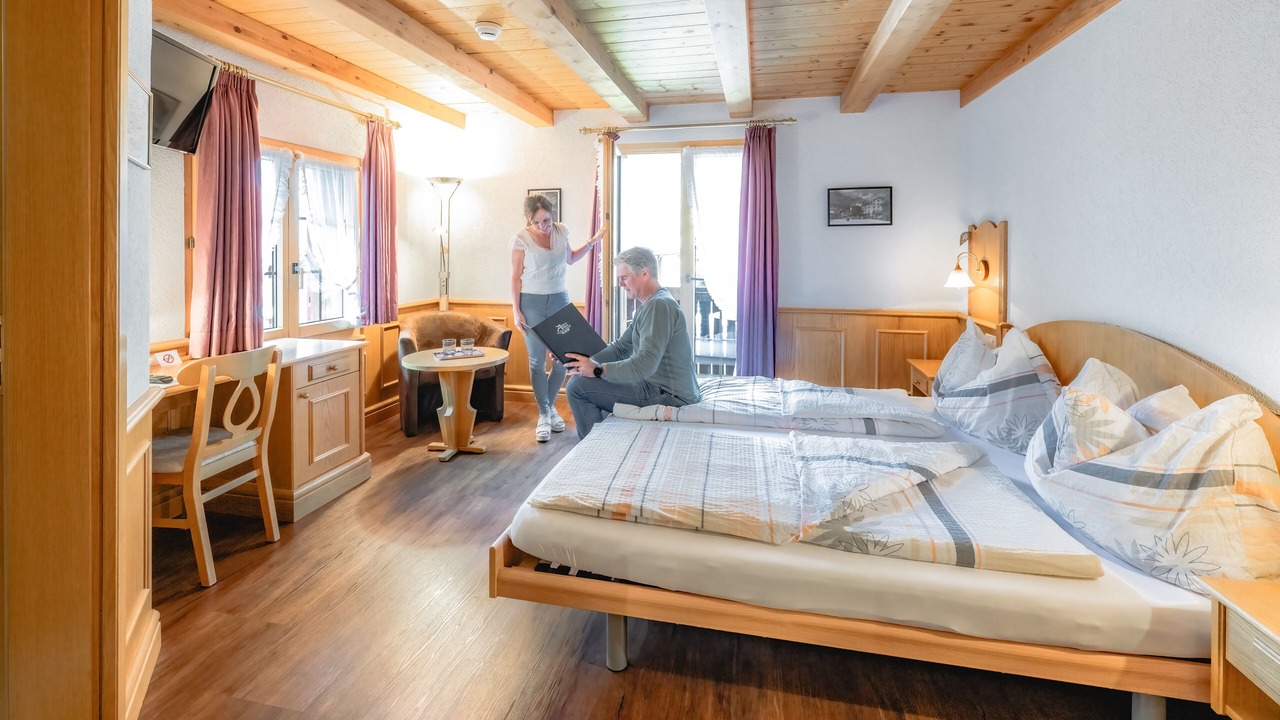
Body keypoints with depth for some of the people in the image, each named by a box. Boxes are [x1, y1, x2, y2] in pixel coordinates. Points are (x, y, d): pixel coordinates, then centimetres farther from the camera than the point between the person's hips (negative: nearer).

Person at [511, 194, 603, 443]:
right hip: (532, 303, -4)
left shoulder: (560, 231, 5)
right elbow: (515, 277, -5)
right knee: (537, 361, -1)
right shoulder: (521, 239, -8)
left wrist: (591, 243, 10)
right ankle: (544, 415, 10)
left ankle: (550, 406, 24)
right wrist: (516, 311, -10)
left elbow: (570, 259, 22)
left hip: (560, 300, 4)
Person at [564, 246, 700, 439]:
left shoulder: (659, 305, -19)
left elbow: (645, 365, -29)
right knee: (588, 380, 25)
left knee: (578, 385, -13)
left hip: (668, 394, -11)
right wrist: (584, 358, -1)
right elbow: (620, 348, 12)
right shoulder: (651, 304, 15)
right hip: (662, 387, 11)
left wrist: (597, 370, -23)